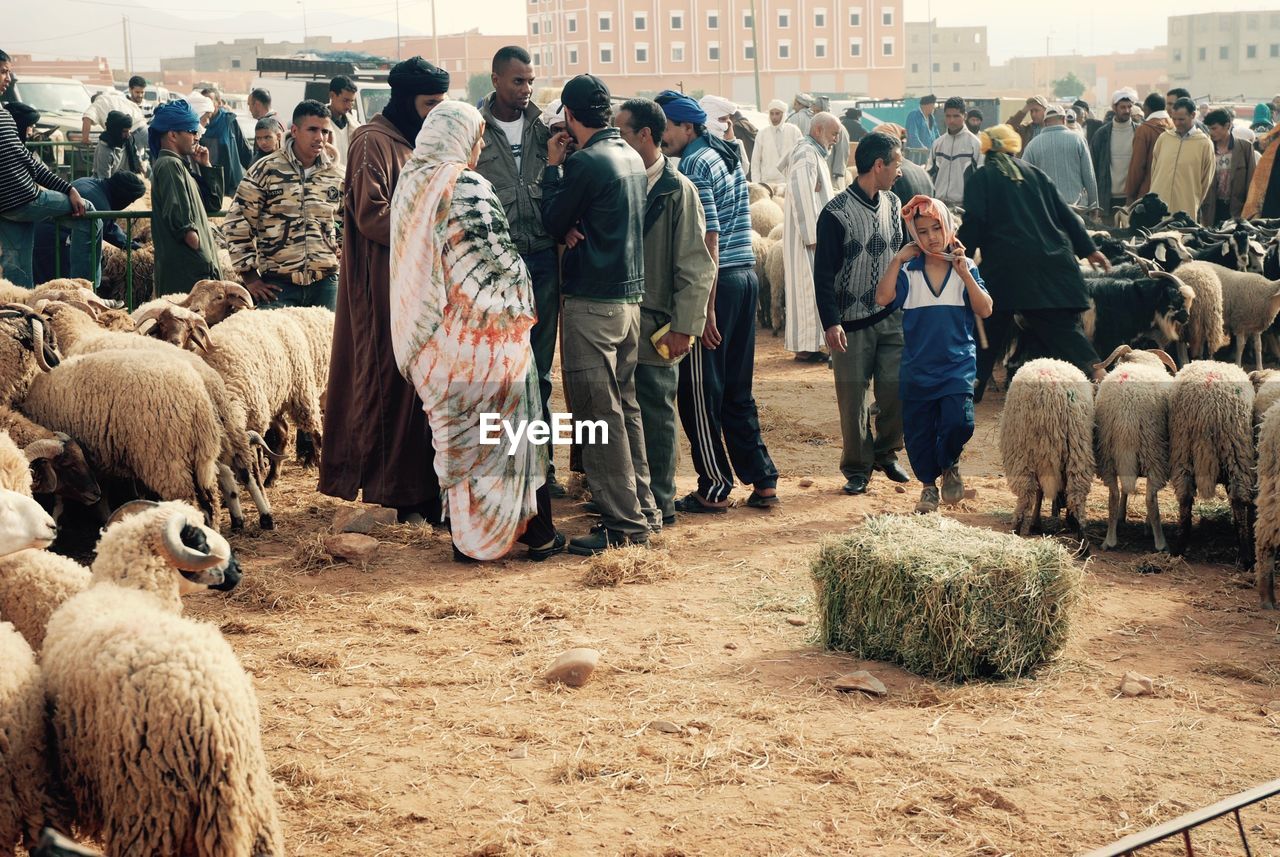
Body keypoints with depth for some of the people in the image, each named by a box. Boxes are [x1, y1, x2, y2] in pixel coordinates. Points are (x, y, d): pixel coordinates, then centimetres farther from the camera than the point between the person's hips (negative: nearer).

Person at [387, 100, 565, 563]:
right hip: (481, 331, -7)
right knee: (510, 426, 4)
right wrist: (518, 299, -1)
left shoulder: (410, 183, 6)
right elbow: (494, 260, -17)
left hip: (431, 332, 7)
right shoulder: (467, 187, -18)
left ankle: (464, 533, 17)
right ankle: (538, 534, 12)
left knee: (454, 432, 13)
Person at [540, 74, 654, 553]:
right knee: (625, 406, 16)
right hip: (630, 297, 9)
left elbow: (553, 221, -4)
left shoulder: (585, 162, -16)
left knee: (599, 414, -5)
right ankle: (642, 509, 21)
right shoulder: (632, 157, 11)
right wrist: (574, 227, -2)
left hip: (591, 302, -9)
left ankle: (622, 523, -4)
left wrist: (552, 166, 3)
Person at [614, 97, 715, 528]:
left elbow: (695, 266, -10)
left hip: (655, 325, -5)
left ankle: (659, 504, 12)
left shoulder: (678, 190, -7)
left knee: (655, 415, 3)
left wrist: (684, 327, -14)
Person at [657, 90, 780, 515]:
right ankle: (762, 480, 14)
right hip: (746, 275, 9)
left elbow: (708, 238, -18)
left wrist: (706, 307, -20)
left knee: (700, 391, 1)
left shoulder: (694, 164, -12)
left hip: (716, 281, -9)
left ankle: (714, 488, 6)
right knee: (736, 388, 14)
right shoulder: (728, 154, 16)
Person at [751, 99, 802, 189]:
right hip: (768, 183, 0)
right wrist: (757, 184, 0)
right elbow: (755, 162, 8)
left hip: (790, 182, 0)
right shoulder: (762, 134, 6)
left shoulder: (793, 131, 5)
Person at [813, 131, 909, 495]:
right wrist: (831, 322, -15)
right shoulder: (836, 213, -10)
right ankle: (857, 468, 14)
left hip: (892, 318, 5)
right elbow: (824, 273, -10)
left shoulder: (893, 204, 9)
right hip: (852, 322, -5)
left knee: (896, 390, 1)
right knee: (853, 398, 1)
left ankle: (886, 453, 23)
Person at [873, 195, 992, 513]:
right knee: (917, 431, 7)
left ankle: (949, 465, 14)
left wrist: (964, 274, -16)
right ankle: (928, 485, 29)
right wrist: (898, 259, -12)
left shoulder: (965, 268, 2)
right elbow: (883, 298, -13)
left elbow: (985, 310, -6)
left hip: (957, 365, -1)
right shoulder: (908, 272, 2)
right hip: (916, 368, 1)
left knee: (958, 422, -17)